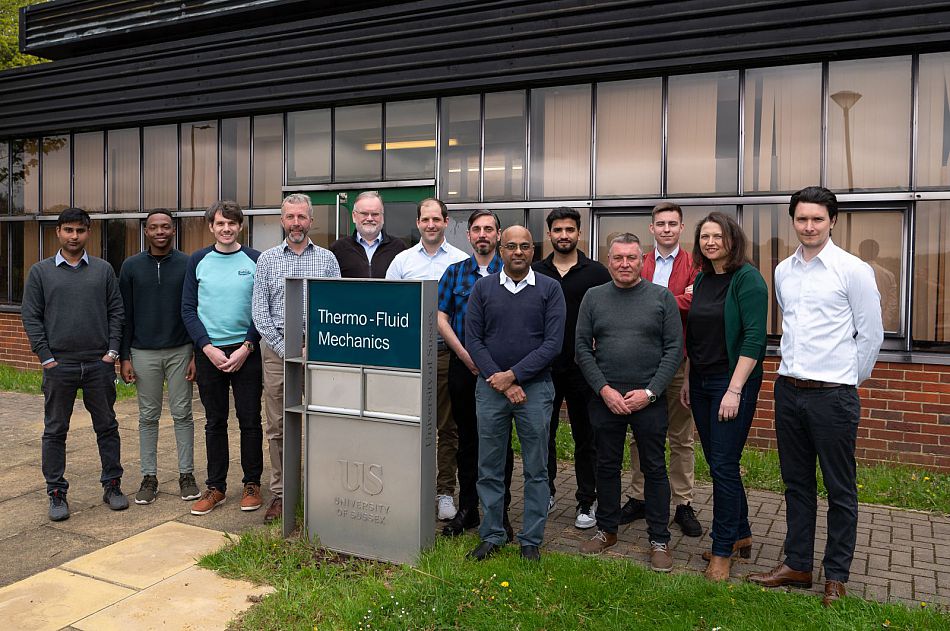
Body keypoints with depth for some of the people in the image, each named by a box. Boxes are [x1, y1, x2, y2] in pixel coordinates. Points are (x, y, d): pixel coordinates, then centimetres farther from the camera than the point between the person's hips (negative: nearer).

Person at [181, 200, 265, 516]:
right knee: (215, 422, 9)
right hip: (208, 351, 1)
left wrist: (246, 348, -11)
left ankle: (252, 483, 17)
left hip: (246, 351, -1)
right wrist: (208, 348, -9)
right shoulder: (198, 261, 5)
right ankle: (215, 486, 19)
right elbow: (188, 309, 3)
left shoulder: (256, 260, 1)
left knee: (250, 420, 3)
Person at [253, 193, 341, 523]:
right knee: (276, 427, 5)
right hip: (276, 349, 1)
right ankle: (280, 492, 16)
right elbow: (259, 311, 2)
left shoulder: (327, 259, 7)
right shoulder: (267, 259, 8)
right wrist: (284, 349, -7)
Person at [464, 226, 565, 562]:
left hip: (535, 387, -1)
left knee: (536, 469, 6)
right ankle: (491, 536, 23)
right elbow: (472, 339, 0)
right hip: (490, 387, 1)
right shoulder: (482, 288, 6)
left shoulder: (550, 289, 1)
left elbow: (553, 343, -6)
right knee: (489, 468, 8)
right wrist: (500, 381, -9)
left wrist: (513, 375, -12)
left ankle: (531, 541, 19)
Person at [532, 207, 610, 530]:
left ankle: (586, 502, 20)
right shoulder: (535, 272, 6)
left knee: (585, 438, 7)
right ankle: (544, 494, 27)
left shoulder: (596, 273, 0)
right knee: (542, 435, 11)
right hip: (543, 367, 2)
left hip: (582, 368, -2)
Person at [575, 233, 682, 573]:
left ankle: (659, 540, 19)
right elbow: (582, 347, 2)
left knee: (655, 468, 6)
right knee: (607, 466, 12)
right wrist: (604, 389, -8)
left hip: (649, 400, -2)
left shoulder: (662, 297, 0)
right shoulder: (594, 297, 5)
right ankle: (606, 530, 28)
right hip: (605, 398, 2)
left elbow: (674, 348, -3)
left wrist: (649, 392, -11)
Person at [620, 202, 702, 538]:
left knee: (681, 437, 8)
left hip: (678, 361, -2)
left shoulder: (693, 265, 1)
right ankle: (638, 497, 23)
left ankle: (684, 504, 20)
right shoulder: (638, 265, 9)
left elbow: (695, 305, -15)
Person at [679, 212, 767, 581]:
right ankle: (741, 535, 30)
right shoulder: (702, 279, 11)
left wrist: (735, 390, -20)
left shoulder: (747, 278, -10)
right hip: (701, 382, 7)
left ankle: (723, 551, 11)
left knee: (724, 466, -3)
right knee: (717, 463, 13)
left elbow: (754, 337, -17)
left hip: (733, 383, -7)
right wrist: (687, 380, 14)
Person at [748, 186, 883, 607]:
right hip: (789, 390, 5)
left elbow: (871, 334, -3)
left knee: (840, 489, 7)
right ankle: (797, 564, 28)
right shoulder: (783, 272, 8)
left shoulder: (853, 270, -7)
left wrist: (847, 379, 4)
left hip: (832, 395, -5)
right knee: (796, 483, 15)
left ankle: (836, 575, 21)